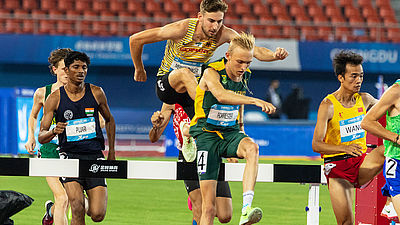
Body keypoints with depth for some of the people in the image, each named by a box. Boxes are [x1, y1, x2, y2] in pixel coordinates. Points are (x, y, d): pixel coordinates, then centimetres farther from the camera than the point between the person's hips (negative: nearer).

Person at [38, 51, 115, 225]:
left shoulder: (96, 93, 5)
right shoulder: (55, 98, 0)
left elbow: (109, 120, 23)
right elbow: (41, 137, 1)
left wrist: (111, 152, 19)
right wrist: (54, 131, -22)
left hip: (95, 155, 2)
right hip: (70, 154, -2)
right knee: (77, 206, -25)